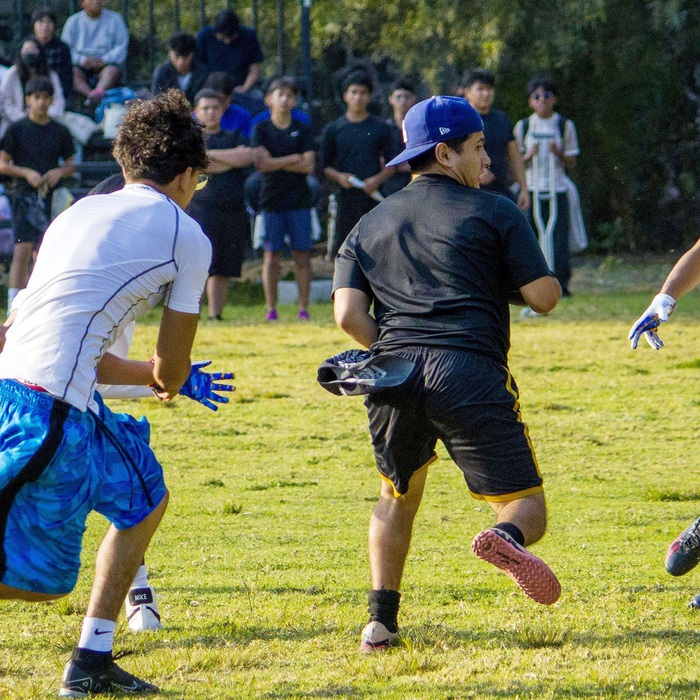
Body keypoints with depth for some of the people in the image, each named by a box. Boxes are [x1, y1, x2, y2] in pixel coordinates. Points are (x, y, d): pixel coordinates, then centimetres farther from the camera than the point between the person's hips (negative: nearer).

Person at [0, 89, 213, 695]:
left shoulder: (81, 213, 23)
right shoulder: (187, 239, 3)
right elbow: (172, 368, 10)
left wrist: (152, 376, 37)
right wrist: (166, 382, 34)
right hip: (49, 407, -8)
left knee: (145, 499, 23)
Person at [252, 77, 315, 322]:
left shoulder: (303, 130, 8)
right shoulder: (261, 129, 6)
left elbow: (309, 166, -2)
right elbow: (261, 162, -7)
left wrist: (276, 163, -7)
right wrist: (293, 159, -5)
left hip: (299, 200, 1)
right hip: (272, 199, -1)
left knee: (302, 255, -2)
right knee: (271, 255, -1)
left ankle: (303, 308, 0)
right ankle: (271, 309, 2)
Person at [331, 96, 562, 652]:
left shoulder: (370, 225, 21)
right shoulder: (495, 213, 9)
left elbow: (348, 315, 9)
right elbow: (545, 296, 4)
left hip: (394, 376, 4)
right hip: (473, 374, -4)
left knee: (399, 496, 28)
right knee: (527, 508, 0)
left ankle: (381, 621, 15)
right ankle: (506, 538, -37)